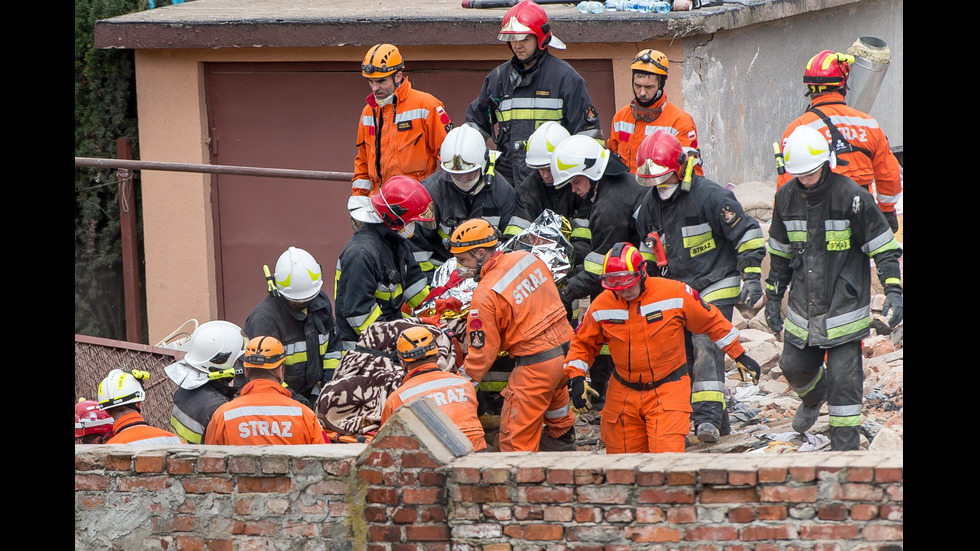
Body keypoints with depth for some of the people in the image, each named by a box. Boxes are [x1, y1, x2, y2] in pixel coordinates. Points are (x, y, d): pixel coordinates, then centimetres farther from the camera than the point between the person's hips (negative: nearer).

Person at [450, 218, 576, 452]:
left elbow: (482, 350, -14)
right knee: (558, 417, 32)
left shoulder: (486, 294, -20)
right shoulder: (527, 258, 0)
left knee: (515, 436, 0)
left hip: (535, 364, -8)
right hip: (565, 347, 8)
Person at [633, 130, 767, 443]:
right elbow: (649, 247, 22)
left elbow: (747, 234, -13)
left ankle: (709, 417, -22)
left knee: (706, 347, -19)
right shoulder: (653, 203, 6)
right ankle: (717, 417, 14)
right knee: (684, 353, 6)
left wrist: (752, 277, -16)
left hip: (715, 288, -8)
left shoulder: (710, 196, -16)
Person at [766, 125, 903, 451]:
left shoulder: (851, 196, -14)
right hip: (803, 306, 5)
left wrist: (893, 292, -17)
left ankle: (845, 447, 0)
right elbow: (780, 252, 15)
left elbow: (884, 248, -9)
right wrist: (773, 297, 17)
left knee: (843, 377, -8)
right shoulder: (786, 198, 2)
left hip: (845, 302, -5)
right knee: (794, 366, 13)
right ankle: (814, 398, 48)